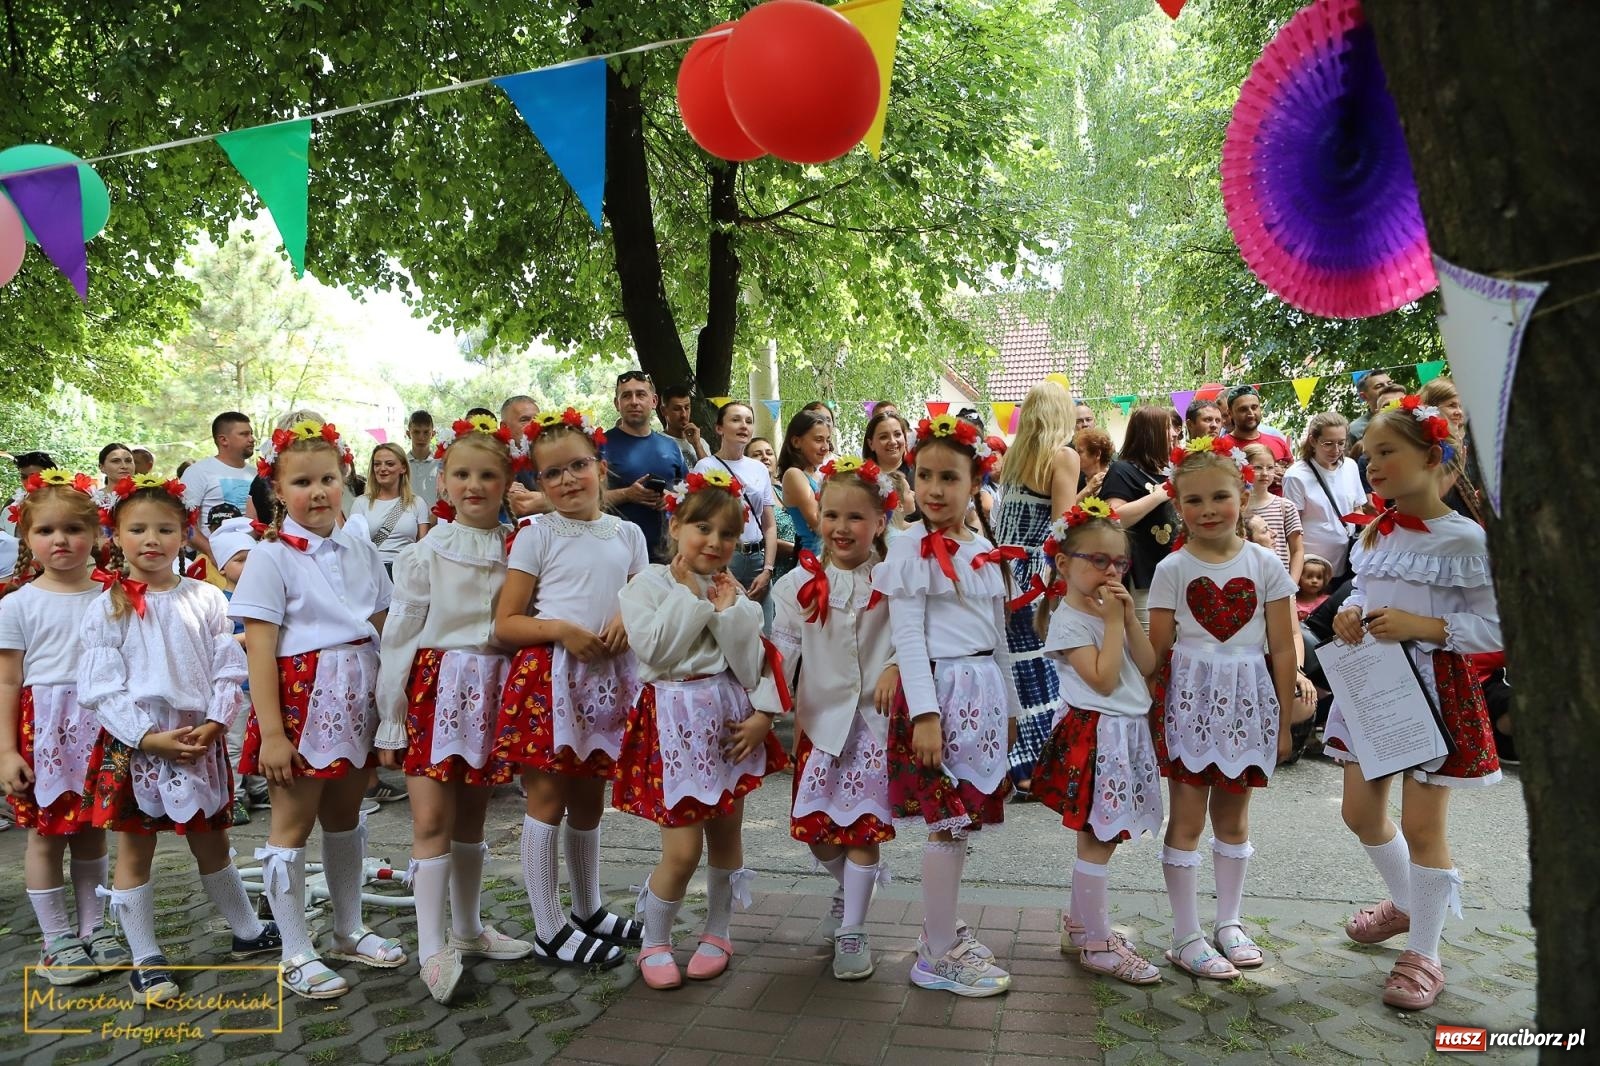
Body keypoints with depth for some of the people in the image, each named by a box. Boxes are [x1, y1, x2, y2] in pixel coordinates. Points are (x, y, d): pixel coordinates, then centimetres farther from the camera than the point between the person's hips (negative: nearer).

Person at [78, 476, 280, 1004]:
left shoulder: (206, 598, 1)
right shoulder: (107, 608, -3)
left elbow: (230, 670, 0)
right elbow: (101, 688, -7)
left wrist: (215, 724, -14)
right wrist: (150, 737, -17)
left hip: (200, 738, 2)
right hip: (134, 743, -1)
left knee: (212, 844, 16)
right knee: (134, 852, 8)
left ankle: (248, 931, 31)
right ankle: (145, 960, 21)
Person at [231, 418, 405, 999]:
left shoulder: (360, 549, 7)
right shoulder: (271, 557, -9)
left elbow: (383, 628, 11)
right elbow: (259, 649, -13)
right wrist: (271, 732, -17)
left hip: (357, 700, 5)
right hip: (302, 698, -5)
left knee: (345, 816, 17)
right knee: (293, 822, 5)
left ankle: (349, 930, 32)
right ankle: (296, 953, 17)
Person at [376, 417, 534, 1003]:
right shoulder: (425, 553, -3)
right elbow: (398, 637, -2)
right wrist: (390, 722, -4)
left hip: (492, 691, 3)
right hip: (435, 688, -3)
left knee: (471, 817, 14)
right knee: (431, 821, -6)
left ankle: (468, 928, 28)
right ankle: (432, 949, 1)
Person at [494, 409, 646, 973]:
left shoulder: (627, 534, 8)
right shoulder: (536, 536, -3)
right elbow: (505, 624, -5)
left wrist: (629, 622, -8)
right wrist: (560, 629, -20)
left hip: (608, 678, 4)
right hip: (549, 677, -4)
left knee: (589, 799, 17)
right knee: (547, 799, 1)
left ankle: (589, 909, 34)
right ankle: (549, 930, 14)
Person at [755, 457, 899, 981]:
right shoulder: (799, 585, -1)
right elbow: (781, 651, -1)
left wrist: (895, 667, -22)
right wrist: (765, 711, -7)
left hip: (876, 720, -2)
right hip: (820, 719, 2)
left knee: (864, 826, 2)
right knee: (816, 827, 9)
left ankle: (852, 929, 18)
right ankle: (848, 885, 42)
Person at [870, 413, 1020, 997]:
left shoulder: (984, 549, 13)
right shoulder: (912, 548, -8)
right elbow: (908, 636, -13)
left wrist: (1009, 703, 20)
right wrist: (925, 712, -20)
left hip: (984, 692, 7)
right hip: (941, 690, -7)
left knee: (962, 817, 12)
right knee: (949, 820, -4)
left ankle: (943, 924, 27)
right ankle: (938, 955, 7)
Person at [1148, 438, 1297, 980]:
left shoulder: (1265, 564, -1)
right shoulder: (1172, 569, -4)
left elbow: (1282, 648, 1)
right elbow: (1159, 649, -2)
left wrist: (1283, 720, 2)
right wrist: (1157, 711, -7)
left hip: (1248, 700, 2)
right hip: (1189, 699, -2)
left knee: (1233, 815, 16)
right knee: (1187, 817, 2)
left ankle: (1228, 921, 31)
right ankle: (1186, 936, 12)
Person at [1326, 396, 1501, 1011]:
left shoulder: (1466, 540, -13)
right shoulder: (1372, 533, 6)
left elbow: (1496, 629, -13)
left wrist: (1423, 626, -24)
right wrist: (1350, 613, -4)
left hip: (1434, 688, -6)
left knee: (1422, 825, 1)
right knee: (1362, 812, 14)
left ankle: (1423, 955, 18)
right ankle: (1405, 903, 41)